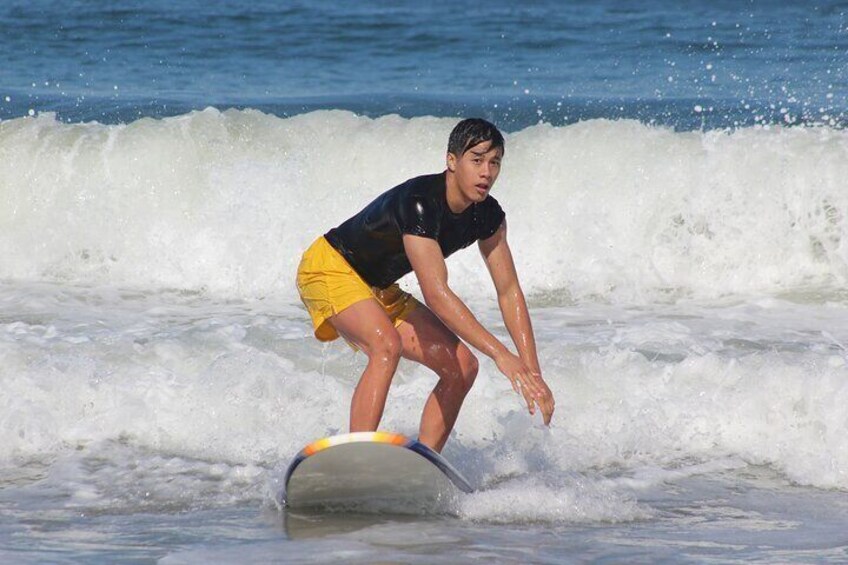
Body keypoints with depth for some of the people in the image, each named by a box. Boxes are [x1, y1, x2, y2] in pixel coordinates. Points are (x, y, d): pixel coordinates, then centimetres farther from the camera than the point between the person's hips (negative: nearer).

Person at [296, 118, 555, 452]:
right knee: (387, 346, -35)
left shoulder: (487, 215, -8)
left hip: (379, 290, 9)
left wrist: (533, 374, -13)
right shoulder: (420, 202, -33)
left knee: (462, 366, -2)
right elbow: (436, 294, -40)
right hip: (330, 269, -9)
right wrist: (500, 353, -44)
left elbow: (509, 292, -5)